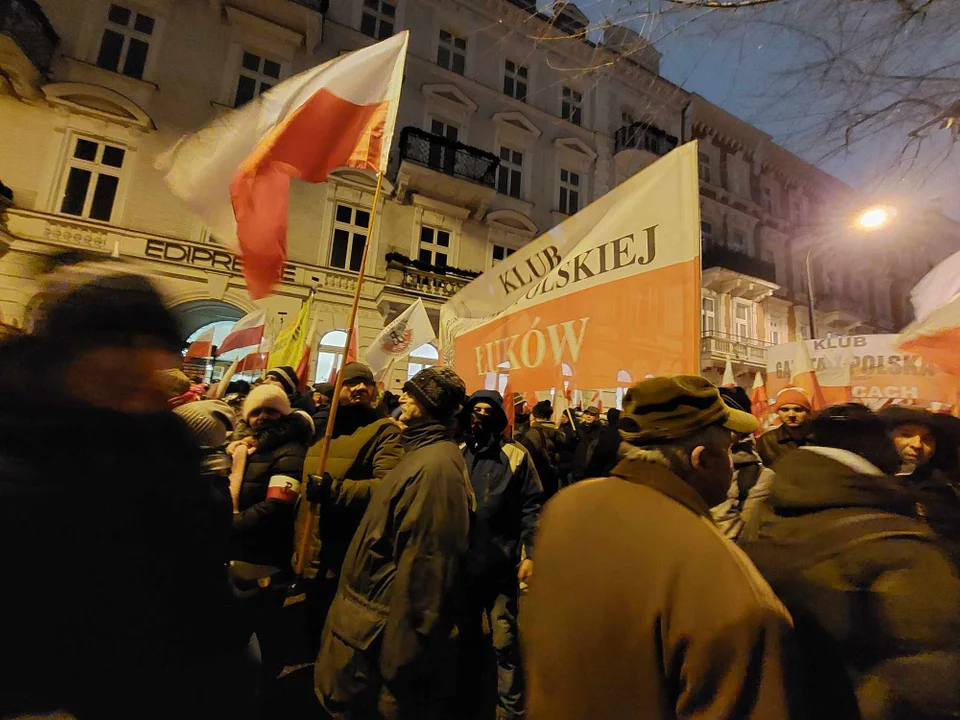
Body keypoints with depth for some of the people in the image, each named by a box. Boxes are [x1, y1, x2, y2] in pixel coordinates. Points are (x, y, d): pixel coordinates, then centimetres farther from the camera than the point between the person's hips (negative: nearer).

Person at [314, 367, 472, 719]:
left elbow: (423, 566, -28)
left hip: (377, 633, -9)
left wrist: (397, 657, -22)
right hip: (365, 615, 9)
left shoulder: (435, 464, -28)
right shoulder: (422, 453, 7)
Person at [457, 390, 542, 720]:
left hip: (501, 565, -3)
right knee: (466, 636, 21)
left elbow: (531, 507, -6)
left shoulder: (516, 455, -5)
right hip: (462, 562, 4)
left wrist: (530, 554, -12)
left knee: (505, 642, 6)